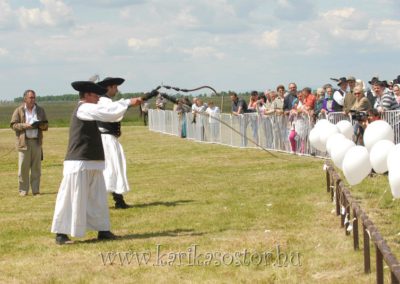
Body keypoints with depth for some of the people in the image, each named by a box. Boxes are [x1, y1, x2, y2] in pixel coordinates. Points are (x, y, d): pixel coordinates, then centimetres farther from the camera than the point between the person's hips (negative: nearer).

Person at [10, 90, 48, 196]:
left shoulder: (40, 110, 12)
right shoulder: (19, 110, 3)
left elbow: (46, 125, 15)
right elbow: (13, 125, -1)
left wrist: (41, 125, -8)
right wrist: (24, 125, -15)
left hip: (37, 142, 3)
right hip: (24, 142, -3)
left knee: (36, 167, 2)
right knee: (23, 167, -3)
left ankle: (35, 189, 8)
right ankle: (23, 190, 4)